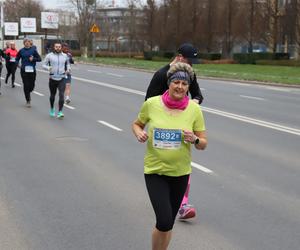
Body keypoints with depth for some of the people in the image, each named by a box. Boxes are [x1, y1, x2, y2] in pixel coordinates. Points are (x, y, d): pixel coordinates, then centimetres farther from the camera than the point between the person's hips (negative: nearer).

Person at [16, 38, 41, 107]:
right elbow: (17, 58, 15)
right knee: (26, 85, -2)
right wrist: (17, 63, -4)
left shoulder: (33, 50, 1)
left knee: (32, 85, 2)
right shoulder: (21, 51, 4)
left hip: (32, 70, 0)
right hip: (24, 70, 0)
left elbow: (39, 59, 2)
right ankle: (28, 101, 8)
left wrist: (33, 59, -15)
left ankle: (28, 93, 37)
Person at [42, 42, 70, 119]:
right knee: (52, 95, 15)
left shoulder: (65, 56, 5)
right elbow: (44, 65, -1)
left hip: (62, 79, 0)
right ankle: (52, 109, 41)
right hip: (52, 79, 0)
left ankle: (60, 113, -18)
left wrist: (68, 69, 0)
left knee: (62, 95, -15)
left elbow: (67, 63, 20)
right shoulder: (49, 56, -2)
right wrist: (48, 68, -22)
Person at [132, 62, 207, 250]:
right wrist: (139, 133, -11)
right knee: (164, 222, -16)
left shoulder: (194, 109, -5)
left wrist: (194, 139, -21)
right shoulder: (151, 104, -8)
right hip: (154, 171, -2)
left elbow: (203, 144, 1)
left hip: (180, 173, 2)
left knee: (168, 224, 15)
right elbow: (137, 124, 11)